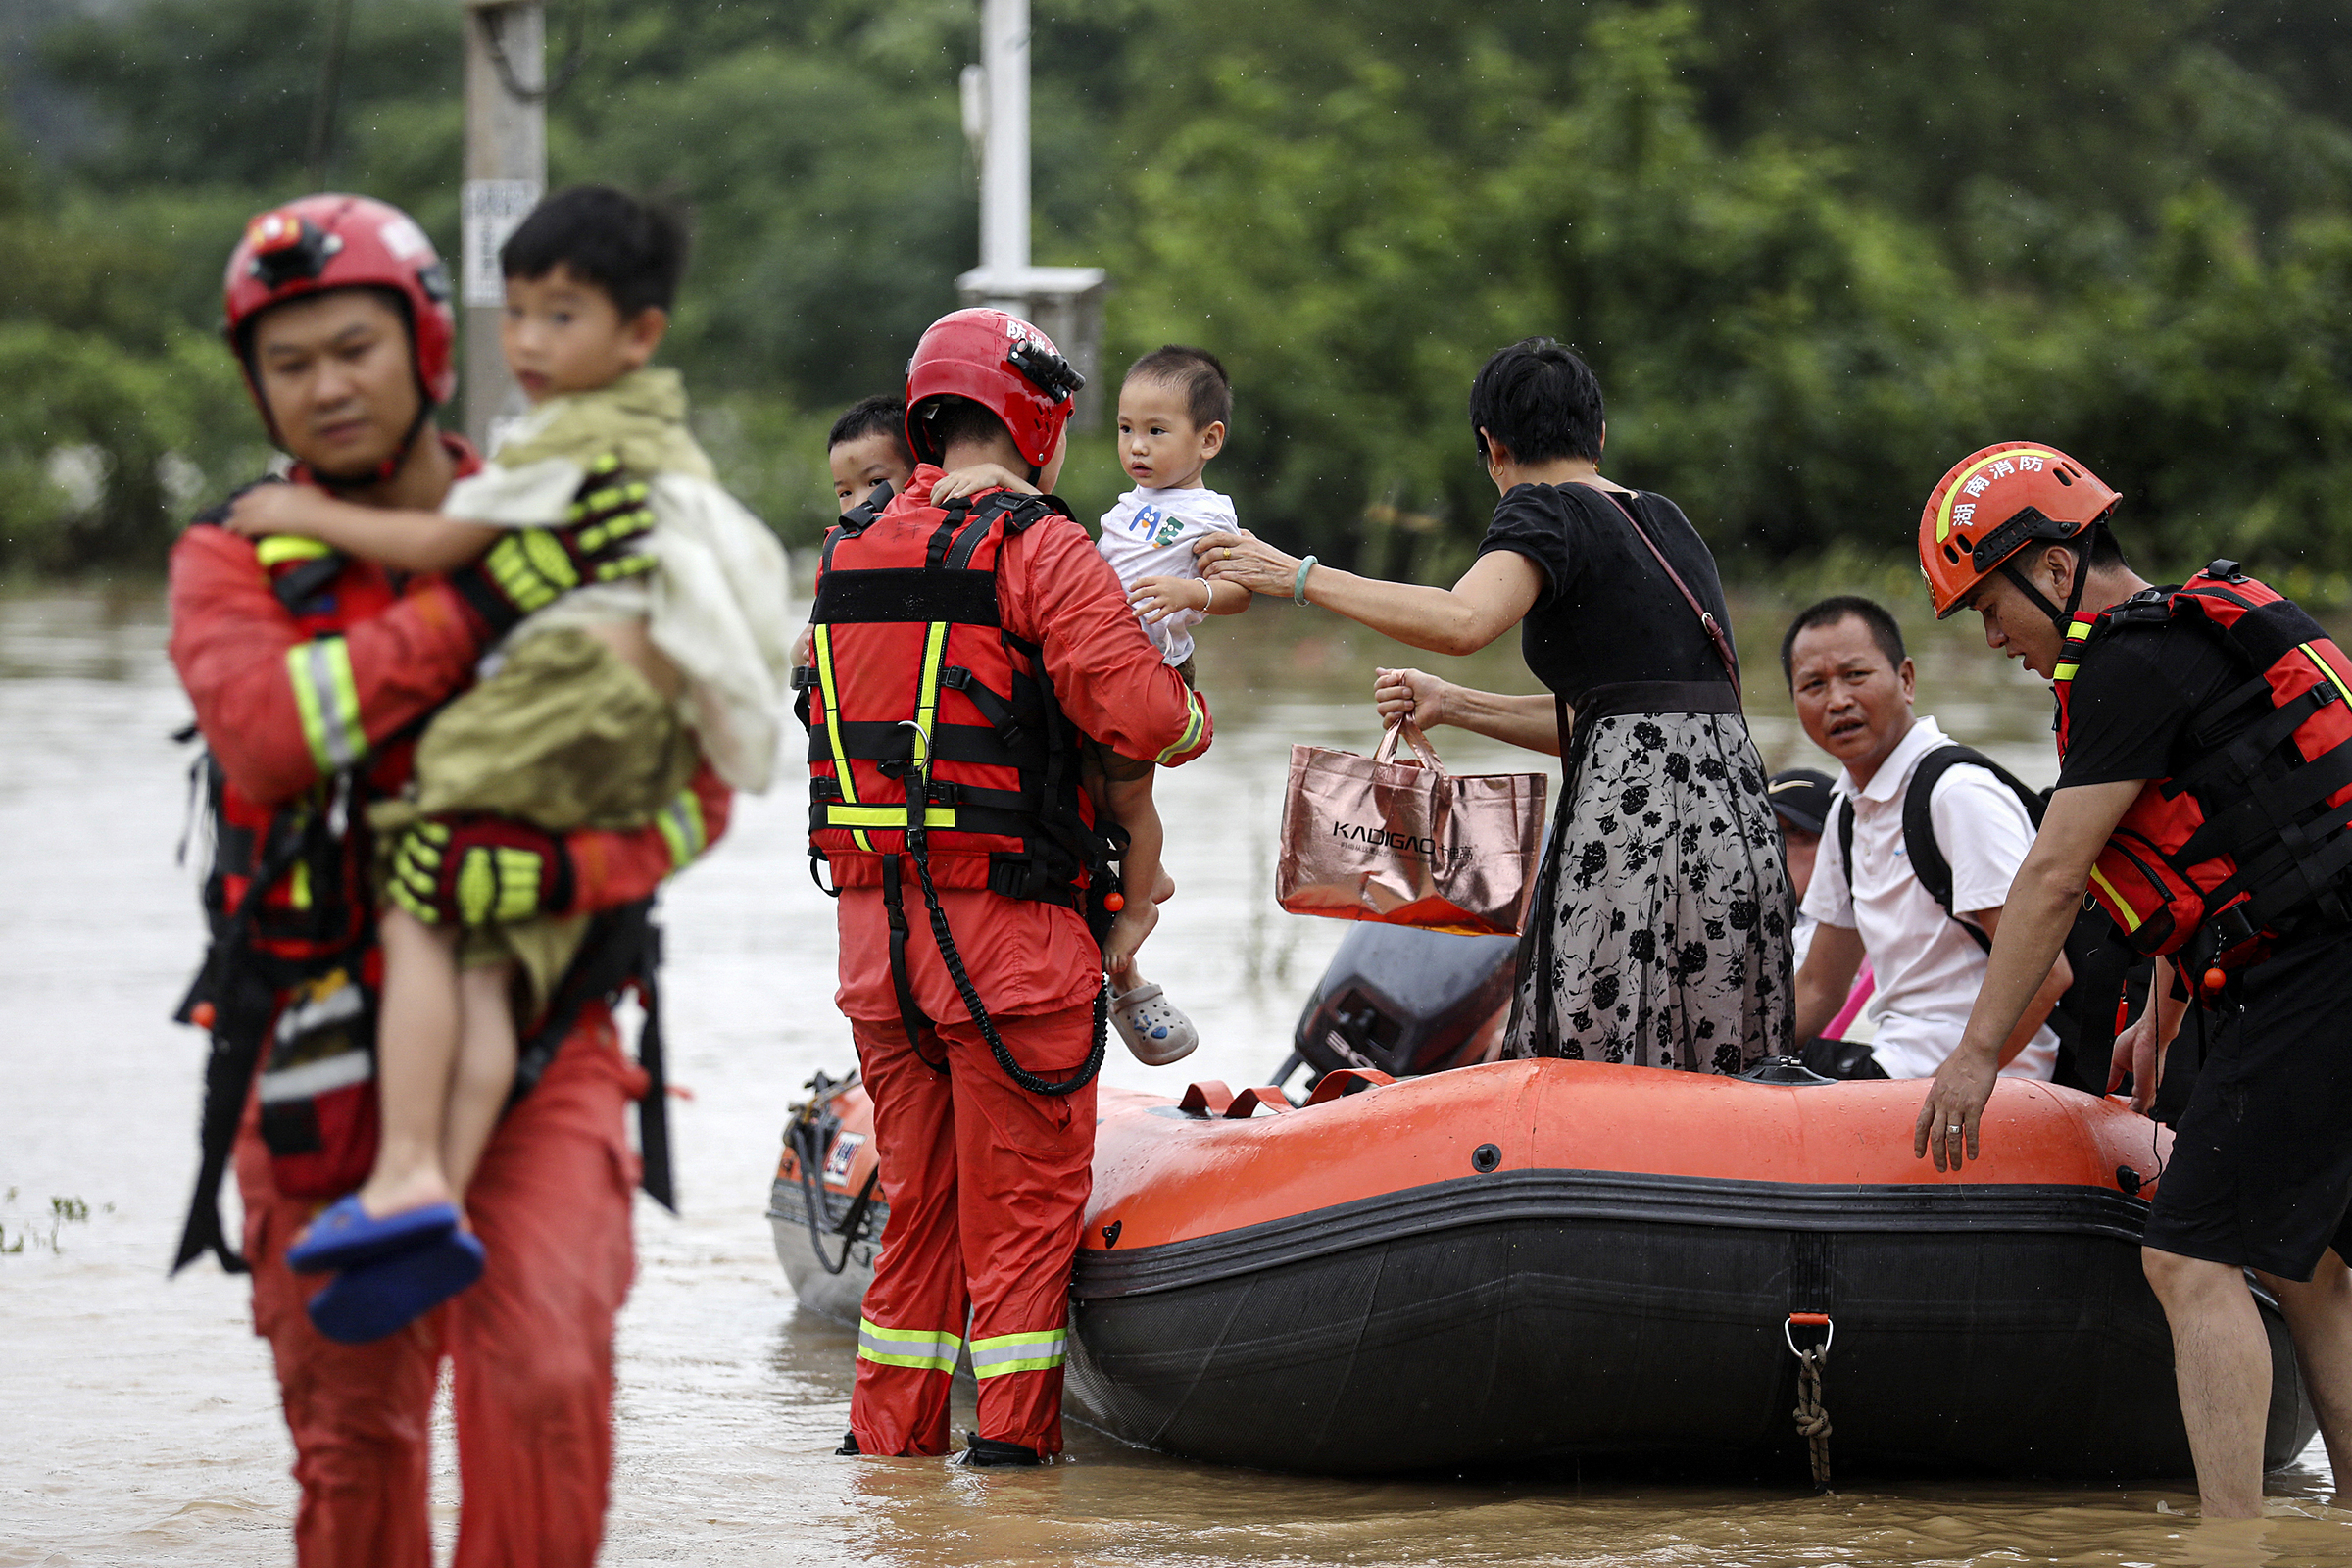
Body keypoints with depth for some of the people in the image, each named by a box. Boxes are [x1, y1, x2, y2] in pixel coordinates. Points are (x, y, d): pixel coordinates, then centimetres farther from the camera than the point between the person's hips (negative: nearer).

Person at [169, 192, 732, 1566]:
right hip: (321, 1057, 1)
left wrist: (557, 870, -20)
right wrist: (481, 601, -24)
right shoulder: (235, 561, 4)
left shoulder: (584, 546, 5)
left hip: (538, 1039, -1)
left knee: (543, 1369, -21)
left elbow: (693, 791, 1)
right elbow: (261, 730, -19)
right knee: (352, 1428, 7)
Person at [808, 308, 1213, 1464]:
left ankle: (890, 1425, 17)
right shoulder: (1039, 551, -10)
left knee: (917, 1192, 15)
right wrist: (1196, 715, 5)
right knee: (1024, 1194, 2)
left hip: (872, 927, 6)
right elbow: (1141, 715, -17)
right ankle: (1012, 1430, 2)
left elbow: (834, 714, 15)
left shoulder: (847, 553, 11)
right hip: (1007, 932, -6)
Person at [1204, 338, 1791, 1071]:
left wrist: (1301, 577, -16)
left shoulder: (1545, 510, -2)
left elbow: (1465, 620, -22)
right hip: (1734, 812, 8)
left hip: (1638, 820, -8)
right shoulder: (1662, 519, 22)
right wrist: (1452, 705, 28)